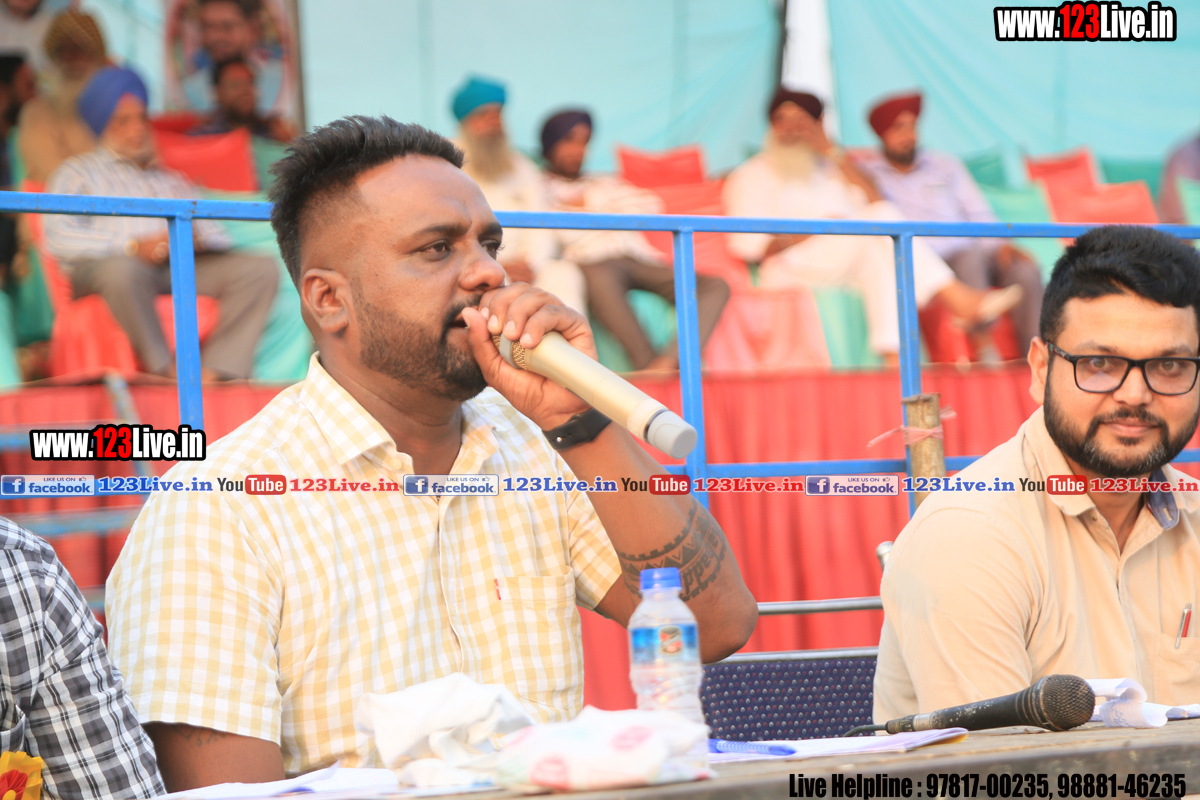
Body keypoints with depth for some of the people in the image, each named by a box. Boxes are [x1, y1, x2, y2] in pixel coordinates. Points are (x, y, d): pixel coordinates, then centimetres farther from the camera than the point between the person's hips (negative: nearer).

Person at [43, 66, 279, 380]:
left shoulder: (171, 180, 35)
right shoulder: (77, 172, 20)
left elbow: (218, 236, 22)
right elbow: (59, 239, 1)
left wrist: (195, 239, -5)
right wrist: (133, 247, -13)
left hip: (175, 270, 5)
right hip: (101, 267, -4)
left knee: (260, 268, -20)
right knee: (122, 269, -43)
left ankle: (216, 370, -36)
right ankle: (167, 371, -34)